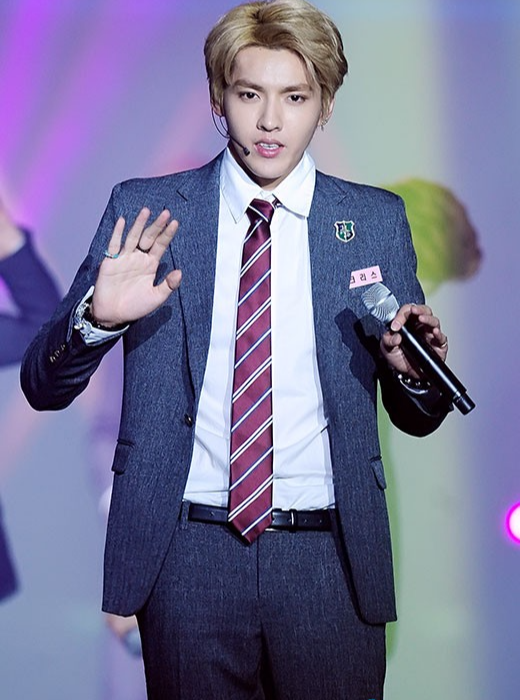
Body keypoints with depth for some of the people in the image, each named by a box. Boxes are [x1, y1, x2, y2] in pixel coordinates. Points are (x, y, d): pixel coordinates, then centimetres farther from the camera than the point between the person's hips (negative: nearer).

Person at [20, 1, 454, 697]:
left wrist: (416, 373, -12)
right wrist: (97, 318, -18)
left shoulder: (377, 220, 4)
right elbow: (43, 387, 2)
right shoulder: (143, 211, 2)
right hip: (186, 553, 0)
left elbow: (416, 418, 11)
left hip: (331, 559, 1)